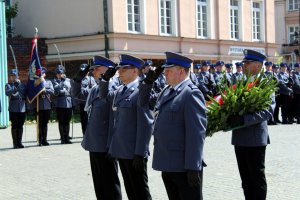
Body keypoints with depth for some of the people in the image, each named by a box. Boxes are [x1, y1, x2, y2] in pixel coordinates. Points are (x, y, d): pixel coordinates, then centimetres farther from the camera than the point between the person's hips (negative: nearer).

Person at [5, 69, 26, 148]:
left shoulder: (23, 85, 13)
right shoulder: (8, 85, 5)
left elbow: (26, 94, 6)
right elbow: (7, 93, -14)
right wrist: (15, 87, -23)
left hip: (22, 108, 3)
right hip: (13, 109, -3)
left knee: (20, 126, 6)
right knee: (14, 126, -2)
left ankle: (19, 142, 12)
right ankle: (15, 143, 1)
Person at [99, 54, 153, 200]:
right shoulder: (119, 91, 11)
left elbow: (146, 124, -18)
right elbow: (104, 96, 30)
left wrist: (140, 153, -20)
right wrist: (105, 79, 11)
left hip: (134, 152, -8)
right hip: (121, 150, 8)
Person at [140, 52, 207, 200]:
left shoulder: (191, 93, -14)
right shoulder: (167, 91, 13)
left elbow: (196, 133, -19)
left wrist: (193, 167, -22)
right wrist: (148, 82, 10)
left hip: (184, 165, -8)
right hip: (167, 164, 8)